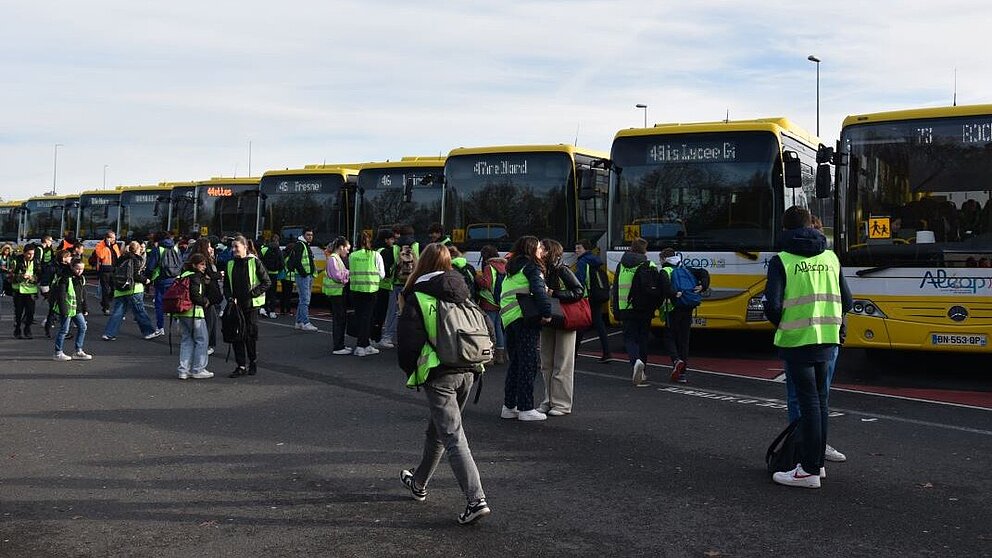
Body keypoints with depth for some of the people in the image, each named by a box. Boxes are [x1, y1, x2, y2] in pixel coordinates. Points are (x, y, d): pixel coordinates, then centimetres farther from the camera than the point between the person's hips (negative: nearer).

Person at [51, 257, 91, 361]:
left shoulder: (81, 279, 10)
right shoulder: (65, 279, -15)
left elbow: (83, 295, 18)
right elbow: (61, 295, -18)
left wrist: (84, 308, 15)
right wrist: (63, 310, -22)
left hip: (77, 309, 8)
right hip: (67, 309, -8)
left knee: (82, 327, 8)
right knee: (64, 330, -1)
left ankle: (78, 351, 15)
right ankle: (58, 353, 9)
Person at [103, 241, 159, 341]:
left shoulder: (122, 259, 14)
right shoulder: (136, 260, -7)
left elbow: (116, 274, 17)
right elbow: (136, 275, -15)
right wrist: (145, 280, -1)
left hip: (119, 290, 6)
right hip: (133, 289, -6)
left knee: (117, 312, 6)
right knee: (140, 311, 2)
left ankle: (109, 333, 1)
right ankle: (149, 332, 9)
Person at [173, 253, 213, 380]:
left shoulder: (182, 276, 13)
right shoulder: (195, 277, -13)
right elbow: (195, 296, -22)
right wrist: (206, 301, -5)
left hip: (182, 313, 8)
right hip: (194, 312, -8)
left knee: (186, 340, 14)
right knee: (201, 340, 2)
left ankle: (184, 370, 13)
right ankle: (198, 370, 5)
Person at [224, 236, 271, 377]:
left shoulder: (254, 262, -6)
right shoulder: (231, 264, 9)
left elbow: (266, 282, -5)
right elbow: (226, 285, 17)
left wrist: (252, 294, -13)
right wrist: (230, 297, 0)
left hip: (251, 304, -4)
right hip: (236, 305, 4)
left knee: (251, 335, 1)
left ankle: (253, 363, 18)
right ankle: (241, 366, 8)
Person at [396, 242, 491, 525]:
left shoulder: (417, 297, -7)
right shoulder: (463, 292, 10)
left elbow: (408, 340, -10)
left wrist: (411, 372, 4)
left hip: (439, 375, -6)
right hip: (467, 372, 6)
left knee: (453, 437, -6)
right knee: (437, 430, 22)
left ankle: (476, 500, -14)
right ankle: (419, 483, 39)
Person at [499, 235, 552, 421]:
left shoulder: (511, 270, 23)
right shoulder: (532, 267, -3)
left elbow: (501, 295, 23)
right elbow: (539, 290, -19)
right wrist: (547, 312, -20)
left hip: (508, 320, 8)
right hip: (526, 319, -8)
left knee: (515, 363, 15)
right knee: (529, 363, -4)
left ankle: (509, 406, 18)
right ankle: (526, 408, -3)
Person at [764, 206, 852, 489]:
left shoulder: (781, 261, -6)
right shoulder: (830, 257, 10)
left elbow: (773, 306, -14)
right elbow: (846, 301, 10)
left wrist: (780, 324, 7)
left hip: (797, 340, -5)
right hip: (827, 339, 5)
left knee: (808, 401, -3)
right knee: (819, 399, 15)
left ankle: (809, 470, 1)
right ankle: (817, 460, 24)